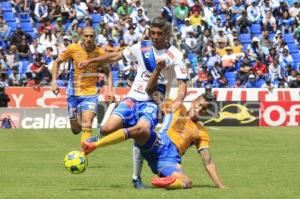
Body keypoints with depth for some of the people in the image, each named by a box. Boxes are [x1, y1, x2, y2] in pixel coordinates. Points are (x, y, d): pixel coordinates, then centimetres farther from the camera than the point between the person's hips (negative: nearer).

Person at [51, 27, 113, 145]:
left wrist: (110, 90, -4)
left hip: (91, 93, -1)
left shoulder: (100, 53, -6)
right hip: (74, 92, 1)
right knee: (76, 130, 11)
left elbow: (108, 72, 8)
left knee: (87, 124, -22)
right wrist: (54, 81, -5)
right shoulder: (73, 49, -7)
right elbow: (57, 62, 6)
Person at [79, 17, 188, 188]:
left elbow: (183, 84, -6)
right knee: (108, 129, -17)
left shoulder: (175, 55, -4)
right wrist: (90, 61, 18)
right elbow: (117, 56, 17)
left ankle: (136, 178, -13)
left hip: (153, 102, -3)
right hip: (133, 97, 3)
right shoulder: (142, 47, 6)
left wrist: (176, 104, -24)